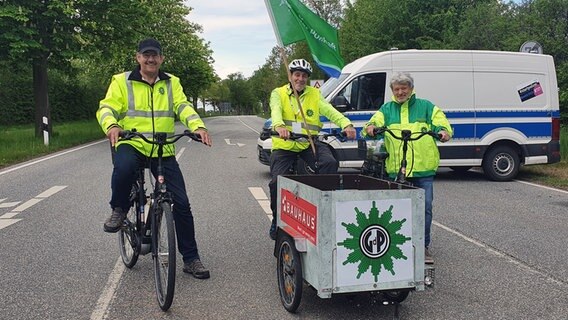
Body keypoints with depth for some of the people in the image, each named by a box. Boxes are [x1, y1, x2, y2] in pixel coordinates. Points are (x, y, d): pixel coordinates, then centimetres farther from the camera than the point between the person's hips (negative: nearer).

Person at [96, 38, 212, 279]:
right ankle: (119, 209, -7)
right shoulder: (122, 81, 5)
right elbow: (106, 108, -5)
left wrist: (198, 126, -25)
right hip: (131, 144, -2)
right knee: (123, 168, -40)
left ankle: (190, 258, 14)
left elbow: (183, 107, -3)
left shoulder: (172, 83, 11)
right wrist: (111, 125, -29)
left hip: (163, 151, 3)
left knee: (182, 204, -1)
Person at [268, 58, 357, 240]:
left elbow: (330, 111, -6)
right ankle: (277, 221, 11)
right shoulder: (278, 93, 4)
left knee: (330, 163, -27)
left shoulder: (315, 94, 10)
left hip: (309, 144, 1)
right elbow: (276, 111, -17)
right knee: (277, 182, -14)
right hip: (284, 146, -1)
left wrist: (346, 124, -26)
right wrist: (279, 127, -41)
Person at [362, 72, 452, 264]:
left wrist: (444, 131, -21)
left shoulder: (426, 107, 12)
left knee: (425, 207, 0)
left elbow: (440, 123, 2)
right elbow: (376, 121, -1)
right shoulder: (386, 110, 15)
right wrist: (371, 127, -25)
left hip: (423, 167, -1)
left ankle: (423, 247, 13)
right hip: (396, 168, 1)